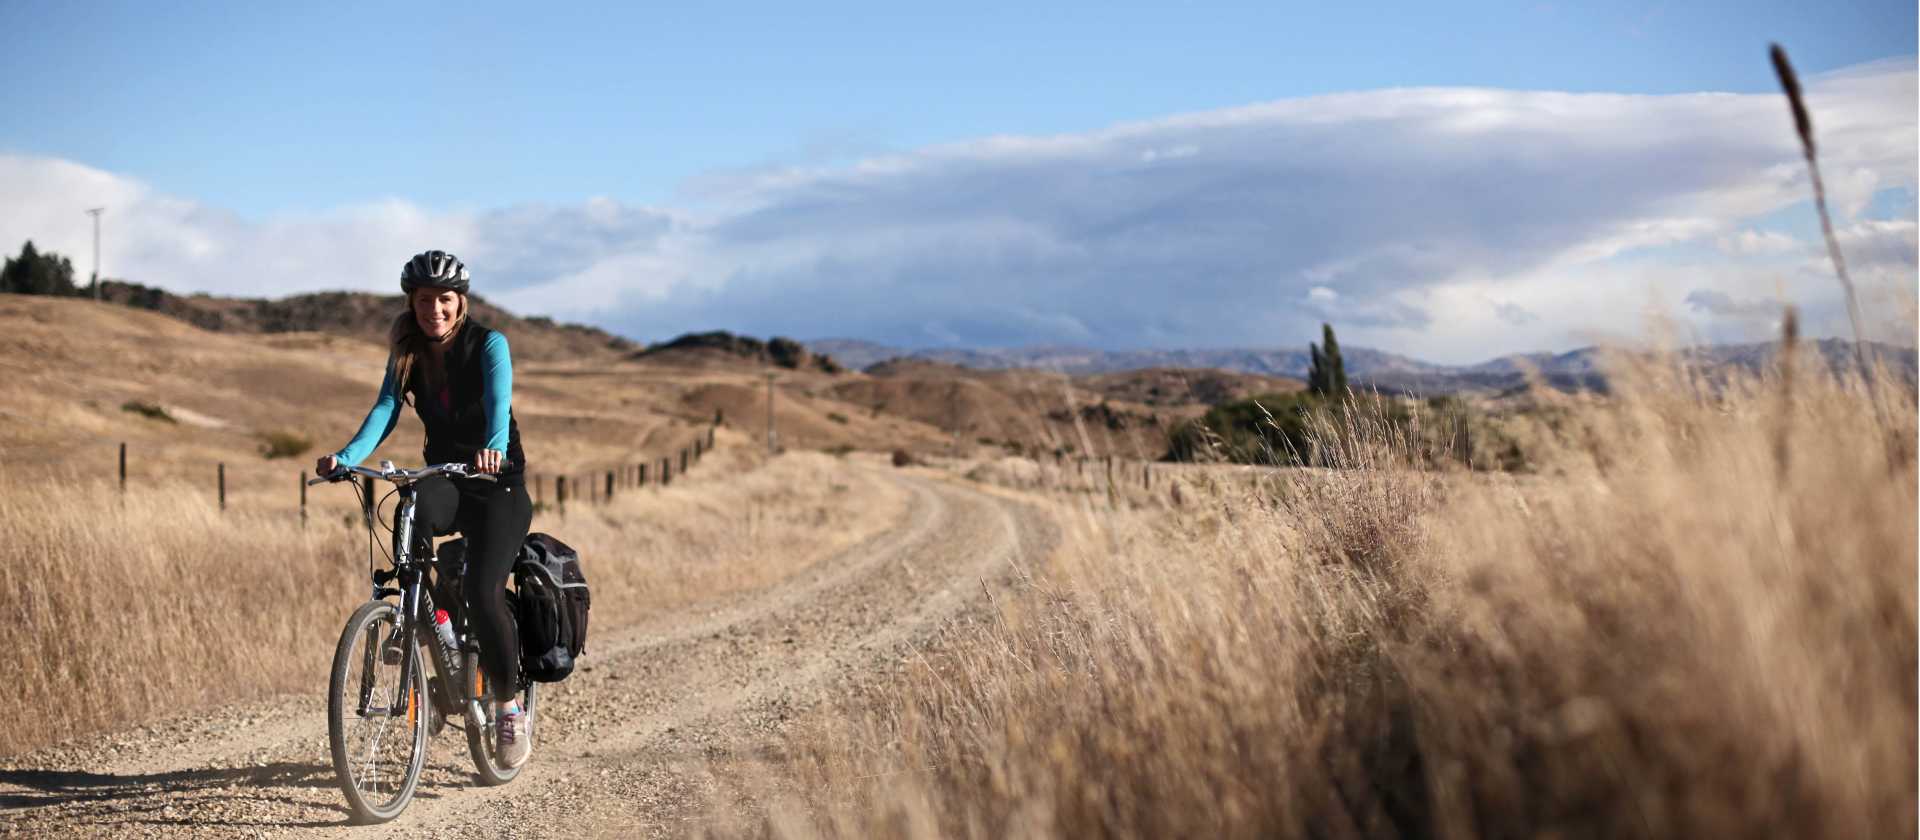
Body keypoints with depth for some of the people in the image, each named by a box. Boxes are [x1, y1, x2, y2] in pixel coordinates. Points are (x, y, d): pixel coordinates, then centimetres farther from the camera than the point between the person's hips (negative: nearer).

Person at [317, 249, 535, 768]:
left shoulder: (488, 345, -11)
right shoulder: (407, 355, 2)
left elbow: (499, 403, -28)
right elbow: (385, 411, -12)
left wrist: (494, 448, -50)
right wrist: (348, 456, -31)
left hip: (498, 483, -3)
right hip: (446, 479, 3)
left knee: (482, 593, -21)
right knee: (414, 510, -35)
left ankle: (511, 707, -1)